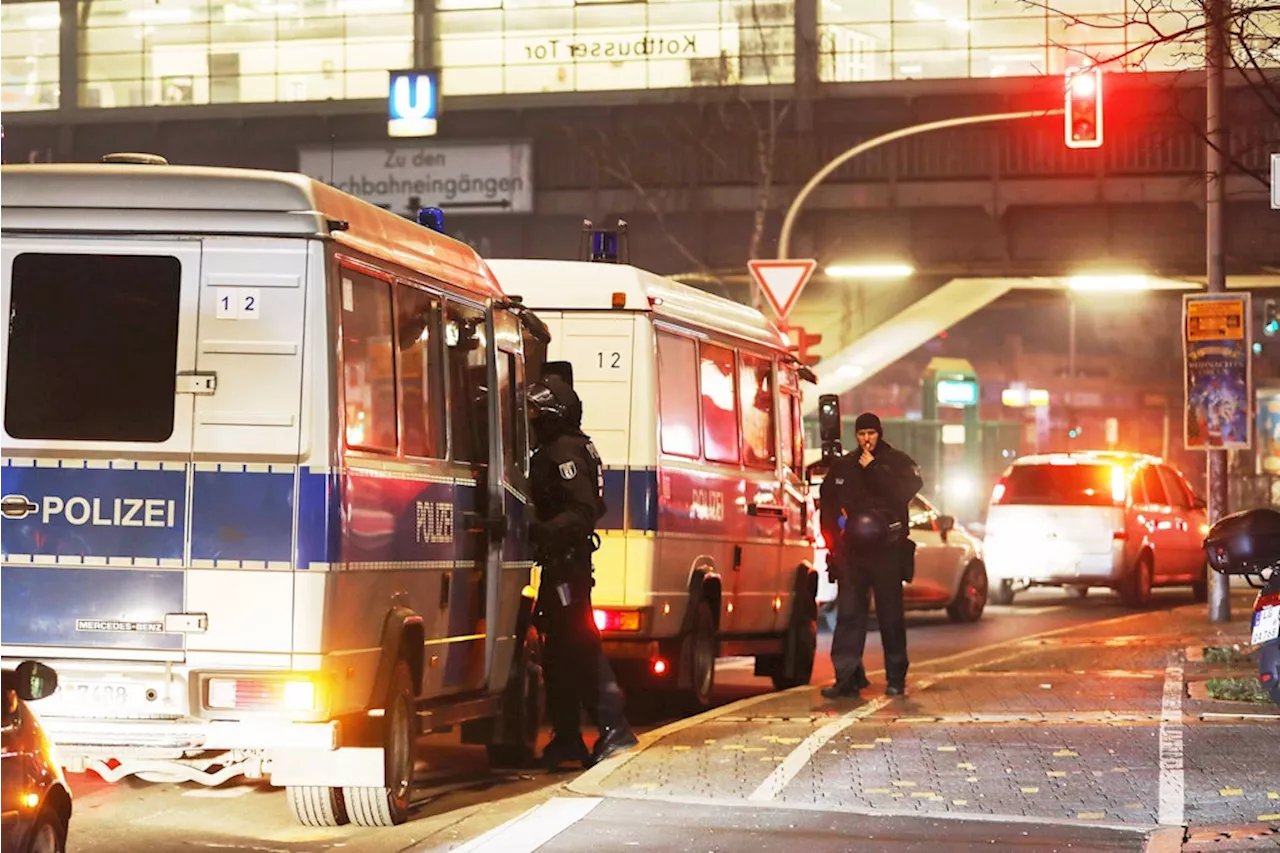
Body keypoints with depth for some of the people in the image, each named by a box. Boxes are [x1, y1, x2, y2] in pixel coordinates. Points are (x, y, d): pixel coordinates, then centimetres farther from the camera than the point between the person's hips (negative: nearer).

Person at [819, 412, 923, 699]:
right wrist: (834, 535, 9)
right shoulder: (843, 466, 14)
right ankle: (847, 678, -5)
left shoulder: (898, 462, 5)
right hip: (852, 551, 3)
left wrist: (873, 470, -12)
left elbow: (903, 493, -12)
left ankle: (896, 679, 8)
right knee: (848, 613, -4)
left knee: (891, 616, 1)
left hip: (887, 549, -3)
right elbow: (827, 501, 21)